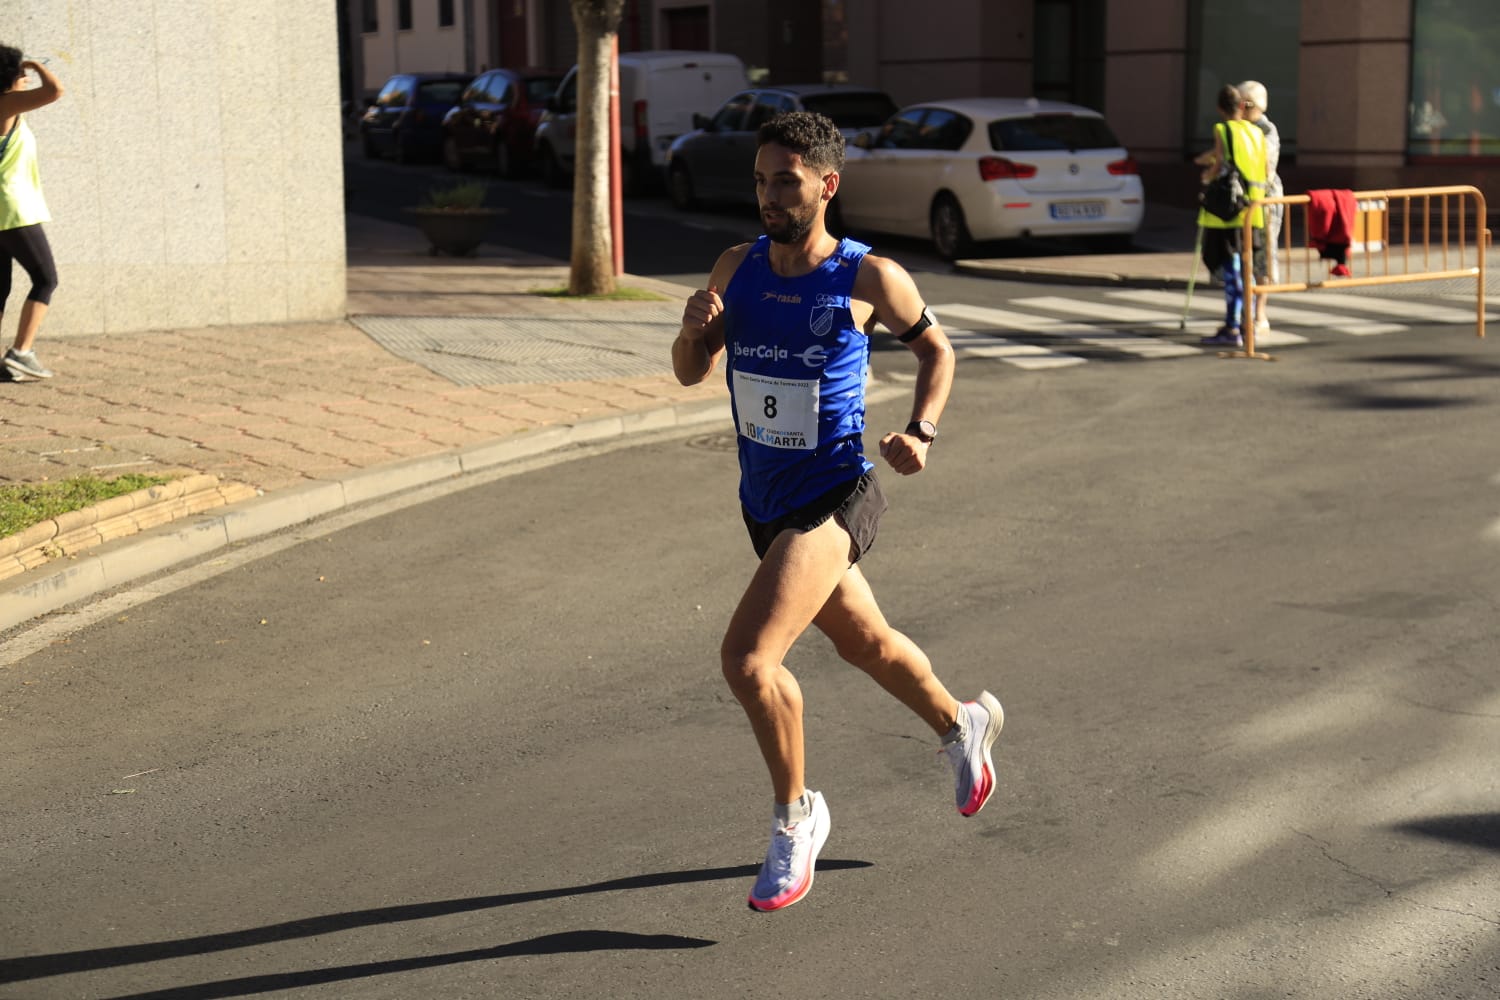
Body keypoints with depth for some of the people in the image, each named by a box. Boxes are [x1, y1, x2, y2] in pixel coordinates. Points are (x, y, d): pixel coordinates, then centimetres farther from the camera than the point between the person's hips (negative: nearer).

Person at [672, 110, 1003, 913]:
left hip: (833, 500, -6)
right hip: (765, 505, 6)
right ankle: (961, 725, 53)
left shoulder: (868, 277, -13)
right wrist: (693, 328, -14)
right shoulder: (736, 268, 0)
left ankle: (794, 814, 2)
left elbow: (935, 349, 3)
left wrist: (921, 432, -12)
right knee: (865, 645, 24)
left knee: (747, 658, -21)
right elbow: (690, 374, 8)